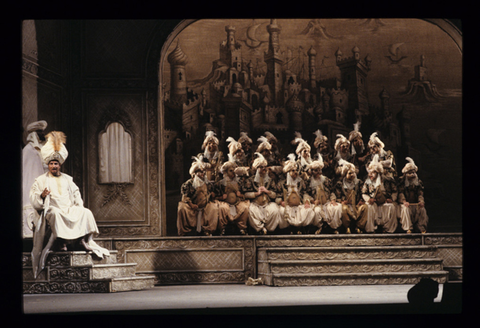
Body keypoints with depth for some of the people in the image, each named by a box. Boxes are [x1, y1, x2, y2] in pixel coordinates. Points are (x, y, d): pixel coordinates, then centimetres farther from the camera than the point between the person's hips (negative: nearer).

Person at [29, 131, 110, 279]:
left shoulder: (67, 179, 23)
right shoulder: (41, 180, 12)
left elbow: (76, 194, 22)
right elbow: (33, 199, 4)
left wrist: (79, 207, 3)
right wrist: (42, 195, -19)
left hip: (70, 209, 4)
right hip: (53, 209, -4)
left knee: (86, 213, -23)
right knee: (56, 215, -39)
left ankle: (85, 240, -26)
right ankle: (62, 242, -36)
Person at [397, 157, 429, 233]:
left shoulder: (418, 182, 10)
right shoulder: (402, 181, 1)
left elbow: (420, 194, 1)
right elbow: (400, 193, -10)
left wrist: (421, 201, -21)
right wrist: (404, 201, -28)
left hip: (415, 203, 3)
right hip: (406, 204, -3)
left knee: (422, 209, -25)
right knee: (405, 209, -34)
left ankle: (422, 228, -16)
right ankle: (408, 228, -30)